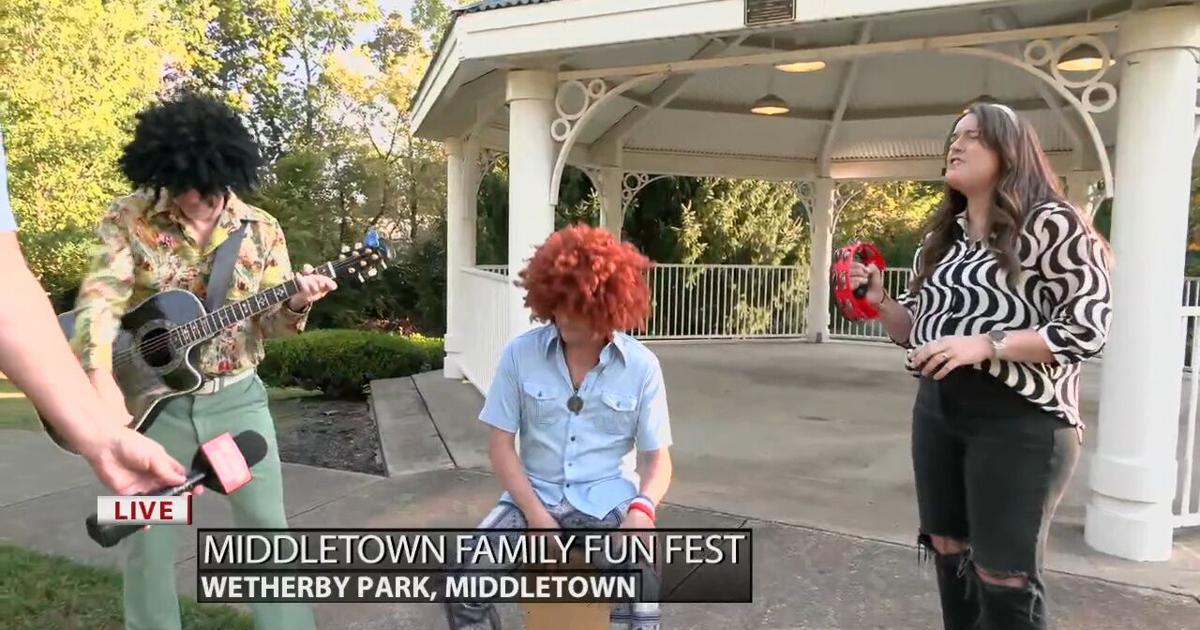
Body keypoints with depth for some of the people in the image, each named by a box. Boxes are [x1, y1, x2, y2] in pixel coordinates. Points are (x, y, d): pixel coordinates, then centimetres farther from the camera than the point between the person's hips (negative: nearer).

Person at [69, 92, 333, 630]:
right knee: (148, 536, 11)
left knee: (268, 526, 5)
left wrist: (295, 304, -23)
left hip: (236, 397, 1)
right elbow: (100, 298, -15)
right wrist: (100, 378, -30)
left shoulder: (262, 230, -2)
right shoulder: (129, 217, -5)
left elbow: (268, 322, 1)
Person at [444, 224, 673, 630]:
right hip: (535, 496, 2)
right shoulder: (519, 354, -5)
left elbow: (657, 457, -1)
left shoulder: (641, 366, -6)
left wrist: (642, 509, -22)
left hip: (608, 501, -1)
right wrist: (536, 514, -13)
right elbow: (501, 445, -1)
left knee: (641, 596, -29)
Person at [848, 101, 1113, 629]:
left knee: (1004, 577, 0)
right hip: (937, 412, 7)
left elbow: (1089, 327, -14)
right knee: (949, 555, 15)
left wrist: (985, 344, -23)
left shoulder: (1052, 224, -8)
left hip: (1019, 419, -7)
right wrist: (879, 300, -3)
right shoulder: (940, 238, 12)